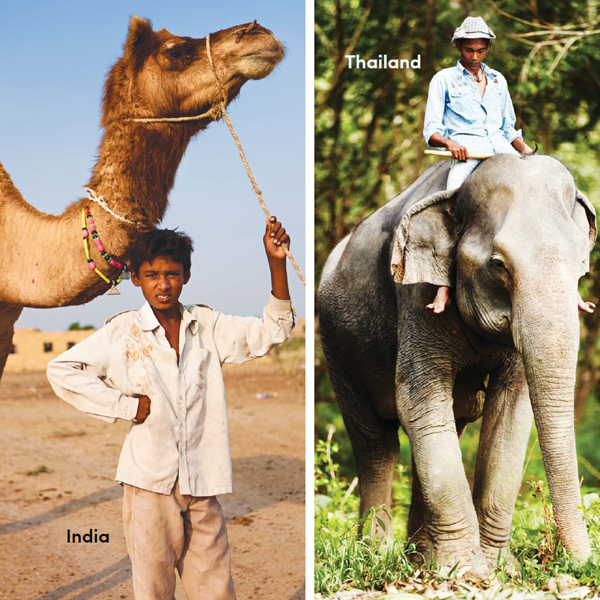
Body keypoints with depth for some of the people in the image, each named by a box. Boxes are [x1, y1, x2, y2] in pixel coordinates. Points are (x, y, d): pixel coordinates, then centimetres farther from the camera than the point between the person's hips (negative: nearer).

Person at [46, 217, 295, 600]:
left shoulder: (208, 326, 7)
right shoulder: (123, 332, -1)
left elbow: (272, 331, 3)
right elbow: (61, 371, -4)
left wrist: (277, 263, -8)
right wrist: (127, 406, -6)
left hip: (202, 482, 2)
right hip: (150, 480, -2)